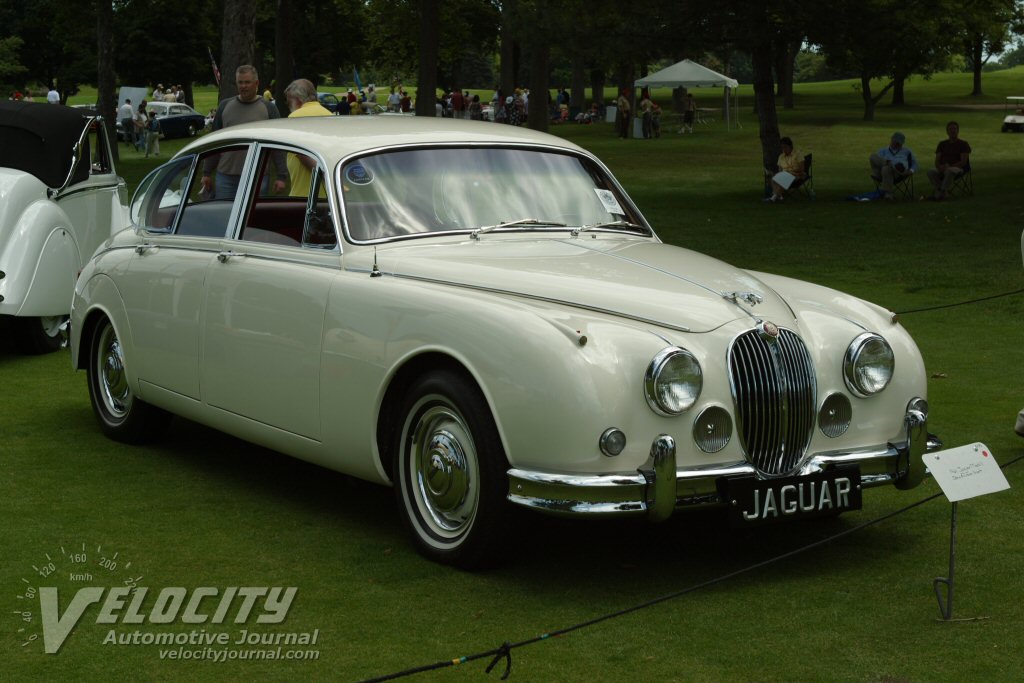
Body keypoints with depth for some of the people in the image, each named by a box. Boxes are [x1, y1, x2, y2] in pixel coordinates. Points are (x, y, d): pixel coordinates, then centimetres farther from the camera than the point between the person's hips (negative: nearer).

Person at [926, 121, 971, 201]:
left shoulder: (963, 144, 6)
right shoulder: (942, 144, 19)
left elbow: (963, 162, -5)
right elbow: (937, 160, 12)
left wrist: (949, 166, -19)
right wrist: (940, 167, -12)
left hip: (958, 169, -4)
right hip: (943, 169, 4)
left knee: (949, 171, -41)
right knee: (930, 171, -28)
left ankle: (938, 195, -40)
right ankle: (945, 193, -28)